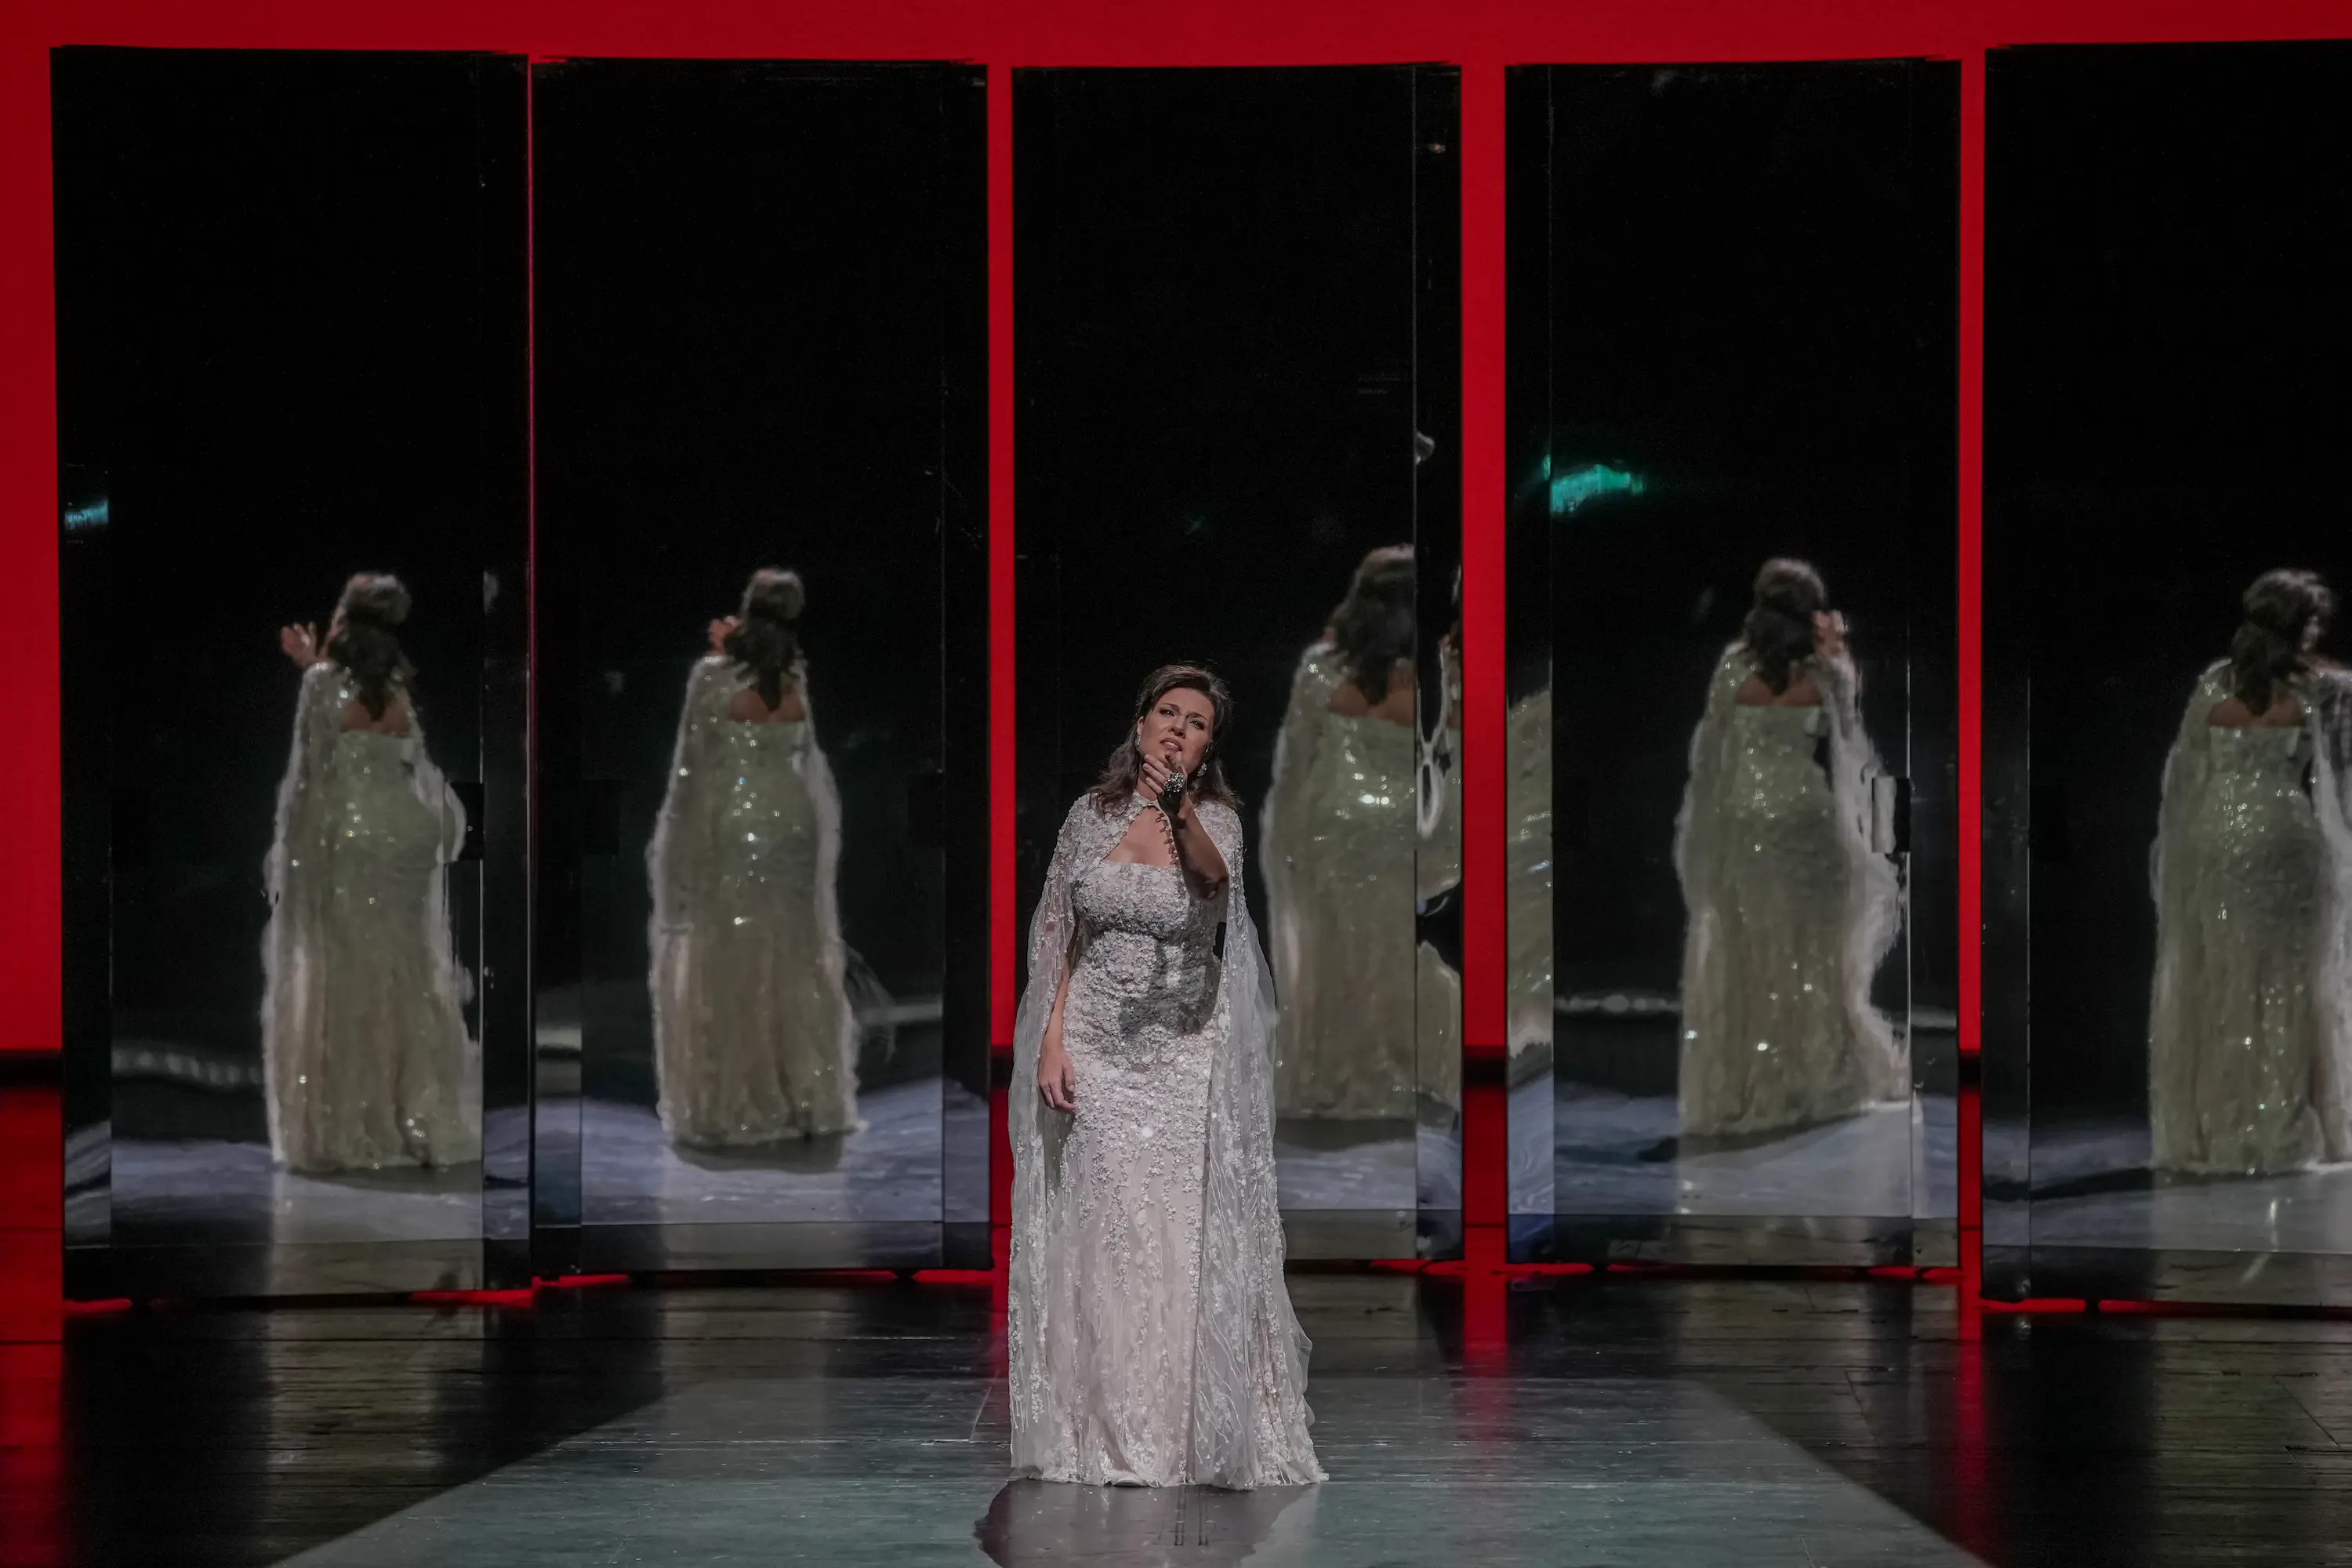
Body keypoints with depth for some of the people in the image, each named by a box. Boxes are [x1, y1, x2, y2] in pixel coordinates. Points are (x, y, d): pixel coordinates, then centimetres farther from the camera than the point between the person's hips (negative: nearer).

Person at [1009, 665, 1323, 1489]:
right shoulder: (1090, 815, 4)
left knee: (1182, 1235, -5)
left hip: (1184, 1052, -2)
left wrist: (1179, 812, -49)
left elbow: (1213, 873, -28)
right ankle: (1102, 1430, 10)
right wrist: (1051, 1040, -3)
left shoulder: (1216, 817, -3)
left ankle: (1186, 1429, 4)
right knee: (1098, 1233, 2)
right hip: (1095, 1049, 2)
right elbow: (1059, 940, 8)